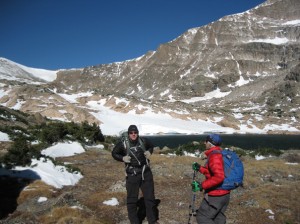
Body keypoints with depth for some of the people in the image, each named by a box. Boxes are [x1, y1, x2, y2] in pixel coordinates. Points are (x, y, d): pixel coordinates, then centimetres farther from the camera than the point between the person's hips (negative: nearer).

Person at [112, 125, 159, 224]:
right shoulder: (123, 144, -10)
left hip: (146, 172, 3)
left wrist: (149, 152, -1)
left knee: (150, 197, 12)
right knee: (132, 199, 5)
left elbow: (151, 146, 19)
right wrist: (122, 158, -11)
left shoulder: (143, 141, -2)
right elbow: (114, 153, 5)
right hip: (132, 175, -2)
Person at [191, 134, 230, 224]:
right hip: (225, 194, 10)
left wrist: (202, 185, -28)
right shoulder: (220, 154, 9)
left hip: (215, 195, -10)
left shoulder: (214, 156, -20)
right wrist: (200, 168, 15)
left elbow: (219, 177, -31)